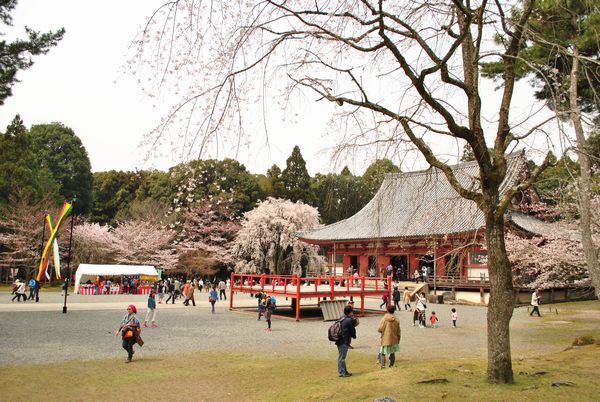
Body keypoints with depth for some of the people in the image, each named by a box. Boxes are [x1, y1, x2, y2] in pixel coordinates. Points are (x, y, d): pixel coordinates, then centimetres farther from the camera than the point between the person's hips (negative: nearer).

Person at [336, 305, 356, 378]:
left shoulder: (341, 318, 11)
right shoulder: (349, 320, -15)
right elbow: (352, 330, -6)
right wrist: (354, 336, 14)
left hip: (339, 341, 9)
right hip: (344, 341, -9)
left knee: (341, 356, 16)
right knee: (342, 357, -2)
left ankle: (344, 371, 27)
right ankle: (342, 372, 4)